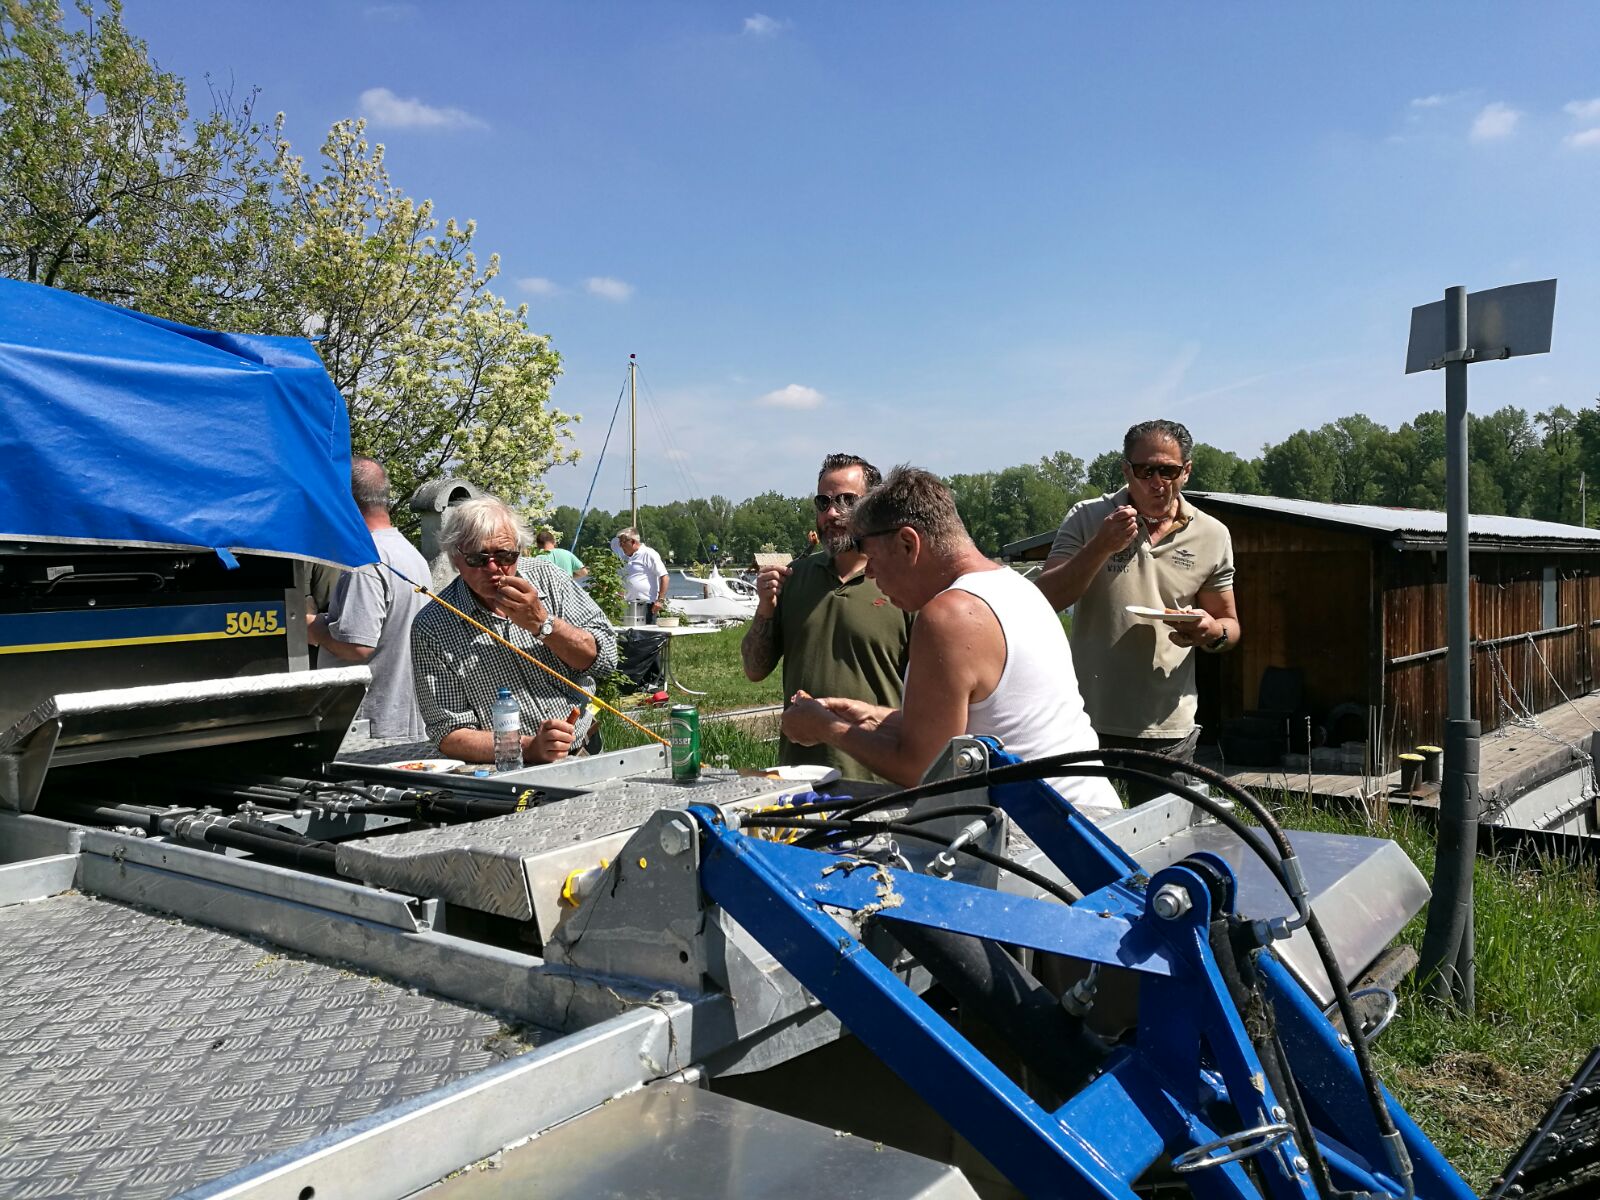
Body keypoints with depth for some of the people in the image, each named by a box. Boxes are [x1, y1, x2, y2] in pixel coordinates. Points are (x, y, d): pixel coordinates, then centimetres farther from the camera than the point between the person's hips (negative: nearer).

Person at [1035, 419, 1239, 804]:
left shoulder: (1212, 536, 4)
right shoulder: (1088, 519, -3)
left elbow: (1230, 625, 13)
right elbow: (1044, 601, -10)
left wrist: (1212, 632, -12)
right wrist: (1101, 547, -22)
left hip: (1168, 728, 2)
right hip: (1089, 720, -2)